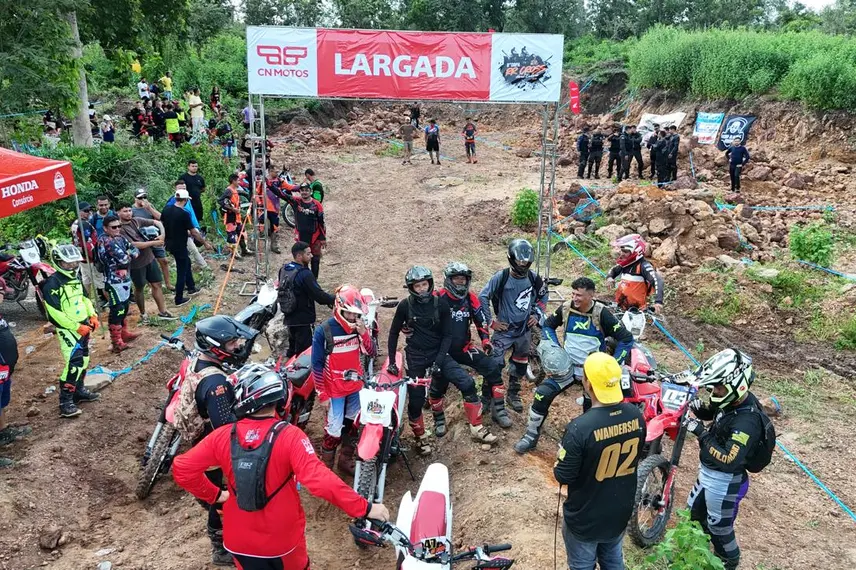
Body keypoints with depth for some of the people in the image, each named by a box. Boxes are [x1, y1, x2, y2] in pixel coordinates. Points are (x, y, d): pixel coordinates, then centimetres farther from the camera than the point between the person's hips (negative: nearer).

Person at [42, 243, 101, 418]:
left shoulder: (75, 278, 8)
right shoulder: (52, 283, -17)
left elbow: (84, 299, 21)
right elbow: (55, 312, -20)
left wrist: (92, 315, 6)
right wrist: (76, 327, -19)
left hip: (84, 325, 9)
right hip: (68, 329, -9)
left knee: (83, 360, 18)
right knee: (74, 363, -16)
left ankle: (79, 390, 33)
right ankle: (65, 402, -10)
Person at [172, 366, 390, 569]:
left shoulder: (223, 436, -11)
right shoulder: (290, 436, -22)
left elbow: (182, 468, -8)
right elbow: (319, 480, -31)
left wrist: (215, 495, 4)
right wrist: (364, 508, -27)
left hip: (239, 540, 2)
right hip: (282, 538, -2)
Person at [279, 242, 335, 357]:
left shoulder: (284, 269, 5)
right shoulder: (304, 274, -22)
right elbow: (318, 294, -22)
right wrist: (334, 300, -7)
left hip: (289, 317, 9)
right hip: (302, 320, -9)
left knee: (293, 347, 22)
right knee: (303, 352, -2)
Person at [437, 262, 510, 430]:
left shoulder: (470, 298, 2)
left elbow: (481, 320, 10)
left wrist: (485, 339, -2)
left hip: (464, 348, 4)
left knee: (492, 368, -9)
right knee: (438, 384, -15)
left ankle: (498, 410, 2)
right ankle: (438, 418, 13)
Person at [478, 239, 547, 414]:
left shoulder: (533, 278, -2)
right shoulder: (501, 277, -16)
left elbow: (543, 296, 16)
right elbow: (482, 298, -12)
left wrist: (536, 314, 5)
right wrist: (491, 322, -11)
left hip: (524, 330, 5)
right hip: (504, 330, -5)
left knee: (519, 364, 18)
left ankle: (513, 394, 37)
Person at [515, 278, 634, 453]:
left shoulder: (601, 313, -18)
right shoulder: (566, 308, -6)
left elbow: (626, 339, -14)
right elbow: (548, 325, 13)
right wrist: (555, 347, -1)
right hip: (567, 366, 3)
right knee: (542, 394, -11)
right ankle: (531, 436, 5)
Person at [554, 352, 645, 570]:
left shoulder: (580, 428, -33)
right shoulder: (636, 415, -14)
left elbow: (563, 477, -22)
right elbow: (634, 457, 3)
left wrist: (558, 468, -1)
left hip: (585, 517, -5)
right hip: (621, 511, 5)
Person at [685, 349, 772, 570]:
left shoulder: (747, 421, -35)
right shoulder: (735, 400, -9)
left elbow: (728, 461, -40)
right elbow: (712, 412, 12)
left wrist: (701, 433, -39)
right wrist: (696, 407, -11)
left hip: (725, 482, -9)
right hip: (708, 473, 9)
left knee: (719, 527, 16)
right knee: (694, 512, 27)